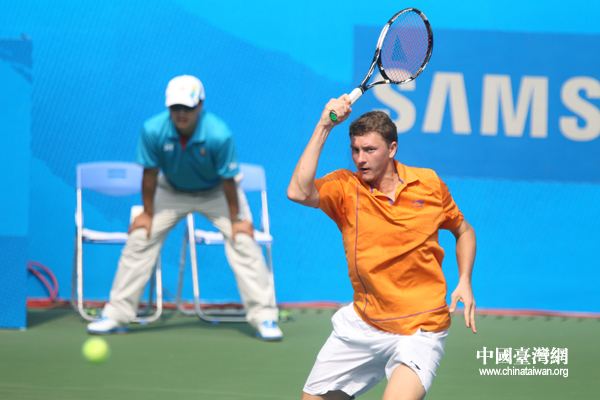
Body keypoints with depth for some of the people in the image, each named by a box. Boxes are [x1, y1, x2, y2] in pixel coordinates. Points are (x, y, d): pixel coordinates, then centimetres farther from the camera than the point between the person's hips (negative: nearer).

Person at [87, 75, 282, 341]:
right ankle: (116, 316, 4)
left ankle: (264, 318, -7)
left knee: (243, 241, -15)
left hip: (216, 192, -2)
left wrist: (236, 218, -17)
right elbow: (150, 173, -16)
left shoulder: (218, 135, -35)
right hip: (172, 191, 2)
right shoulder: (153, 131, -29)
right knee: (140, 237, -5)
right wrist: (148, 213, -8)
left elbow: (228, 179, -25)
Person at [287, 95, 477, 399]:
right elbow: (299, 192, -27)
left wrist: (464, 282, -1)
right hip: (361, 326, 3)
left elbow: (463, 231, 15)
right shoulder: (345, 188, -6)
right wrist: (324, 126, -25)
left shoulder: (429, 184, -2)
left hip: (420, 331, -2)